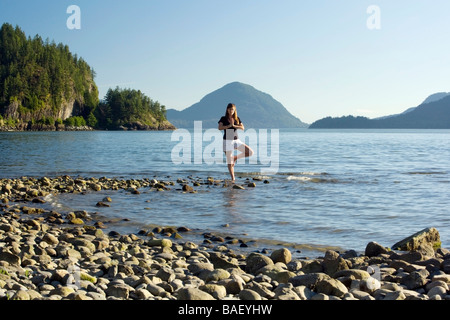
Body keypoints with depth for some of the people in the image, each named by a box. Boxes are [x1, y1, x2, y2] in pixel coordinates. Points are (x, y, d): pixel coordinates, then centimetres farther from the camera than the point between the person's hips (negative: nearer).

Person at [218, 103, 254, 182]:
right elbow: (220, 128, -16)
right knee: (230, 162, -3)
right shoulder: (223, 119, 0)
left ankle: (235, 157, 10)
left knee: (250, 152, -10)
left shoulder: (237, 119, 8)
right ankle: (233, 179, 7)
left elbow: (242, 128, -6)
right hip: (227, 141, -3)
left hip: (236, 140, 3)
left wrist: (234, 125, -18)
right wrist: (229, 125, -22)